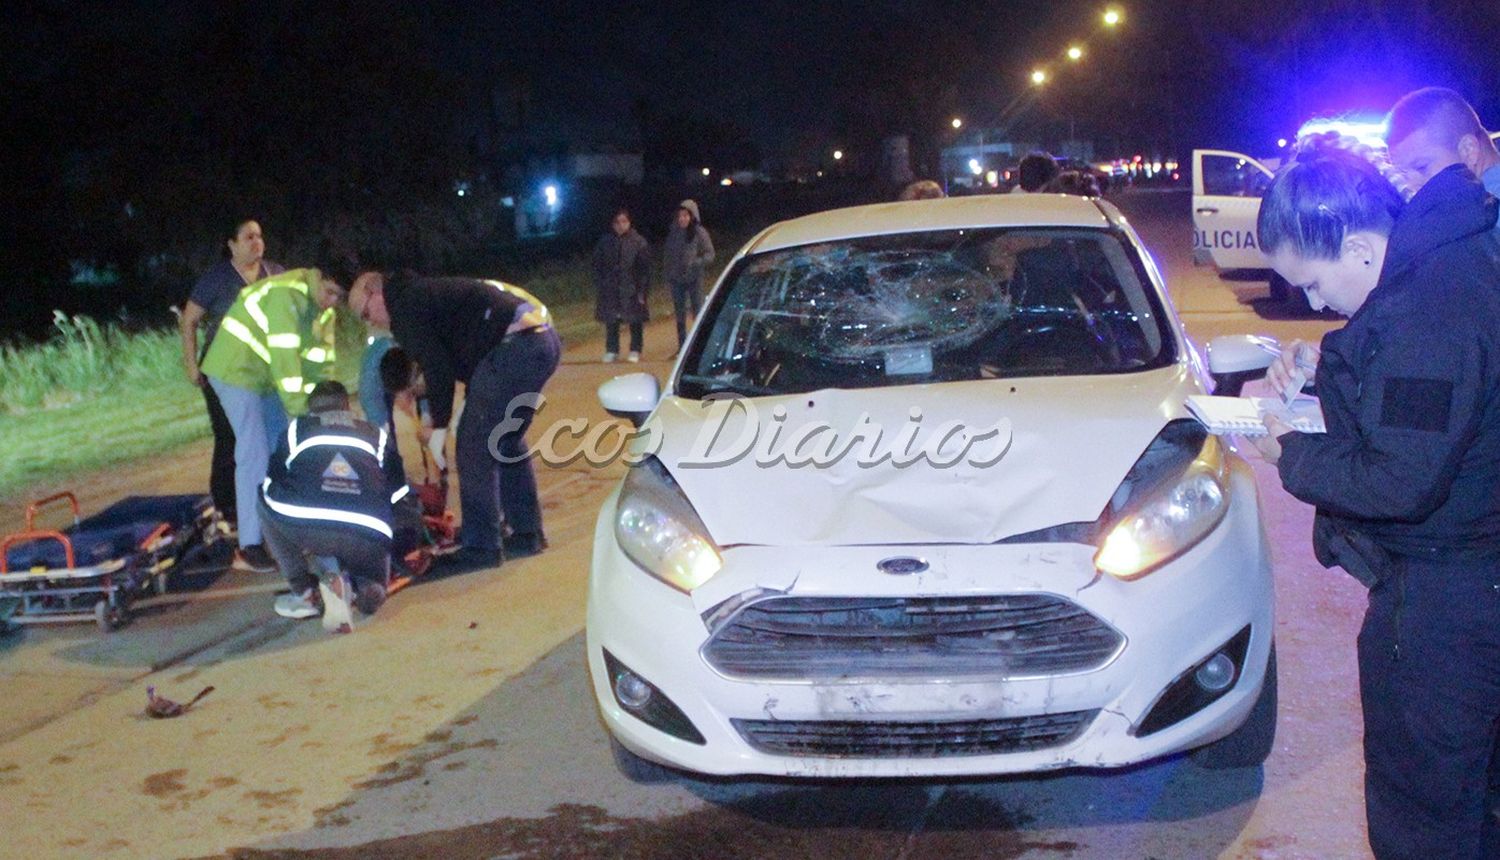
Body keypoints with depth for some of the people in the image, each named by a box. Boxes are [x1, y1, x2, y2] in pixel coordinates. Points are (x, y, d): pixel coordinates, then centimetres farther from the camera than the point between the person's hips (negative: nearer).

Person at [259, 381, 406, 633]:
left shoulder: (297, 428, 26)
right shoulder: (376, 435, 28)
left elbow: (271, 486, 33)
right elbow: (400, 496, 28)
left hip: (305, 528, -1)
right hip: (368, 540, 2)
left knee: (266, 502, 32)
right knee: (370, 600, 31)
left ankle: (305, 592, 19)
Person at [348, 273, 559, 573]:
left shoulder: (405, 307, 0)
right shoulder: (426, 293, 29)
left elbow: (437, 366, -9)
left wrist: (439, 426, -3)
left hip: (513, 348, -10)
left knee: (475, 449, -2)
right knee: (508, 442, 22)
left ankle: (481, 547, 3)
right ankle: (528, 533, 29)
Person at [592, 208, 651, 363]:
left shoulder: (638, 242, -3)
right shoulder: (605, 241, 4)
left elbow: (645, 268, -4)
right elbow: (597, 266, 8)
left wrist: (642, 290, -10)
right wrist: (599, 288, 1)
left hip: (631, 289, -2)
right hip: (610, 289, 2)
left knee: (635, 321, 4)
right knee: (611, 321, 6)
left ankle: (635, 351, 15)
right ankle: (611, 350, 17)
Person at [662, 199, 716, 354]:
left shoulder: (699, 233, -9)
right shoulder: (673, 232, 2)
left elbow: (709, 254, -8)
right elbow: (667, 253, 11)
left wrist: (695, 263, -23)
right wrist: (667, 272, 5)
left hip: (694, 278, -4)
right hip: (676, 279, 4)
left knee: (698, 312, -3)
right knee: (680, 314, 10)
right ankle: (682, 345, 19)